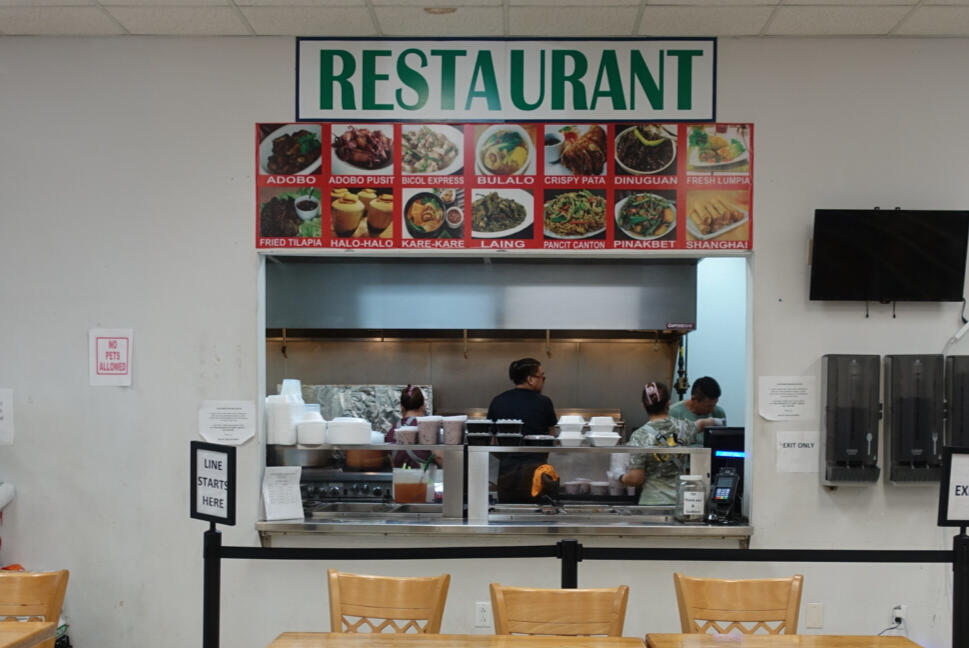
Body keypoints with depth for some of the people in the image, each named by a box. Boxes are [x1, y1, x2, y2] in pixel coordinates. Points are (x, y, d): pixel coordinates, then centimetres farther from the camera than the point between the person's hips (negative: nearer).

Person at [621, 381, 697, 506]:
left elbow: (635, 479, -11)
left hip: (652, 502, -3)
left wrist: (621, 478, 10)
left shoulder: (639, 436, -12)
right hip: (683, 501, 3)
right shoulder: (684, 427, -2)